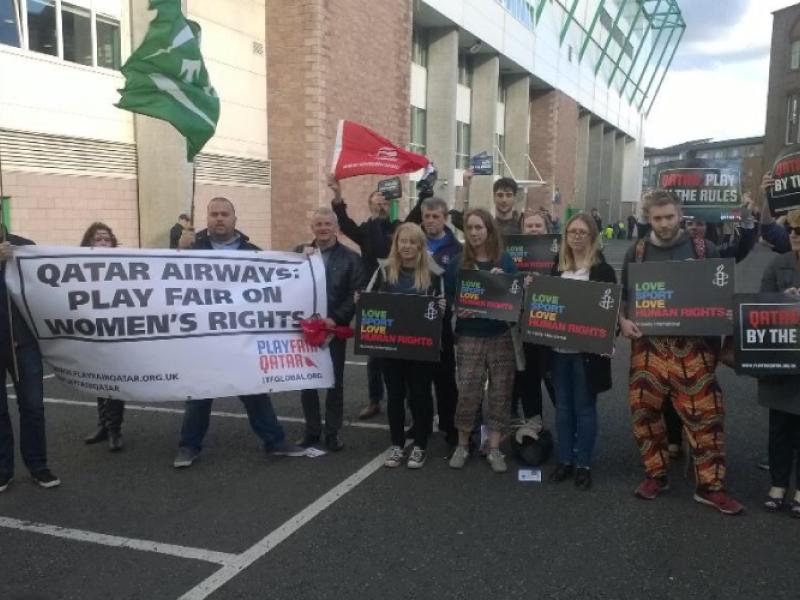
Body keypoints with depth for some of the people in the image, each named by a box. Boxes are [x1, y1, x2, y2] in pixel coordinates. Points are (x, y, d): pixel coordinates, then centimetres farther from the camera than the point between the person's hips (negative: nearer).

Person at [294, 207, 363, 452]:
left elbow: (357, 295, -6)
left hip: (335, 327, -2)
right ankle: (311, 430, 22)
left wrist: (335, 318, -16)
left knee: (335, 381, 7)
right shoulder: (300, 252, 8)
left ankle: (333, 431, 18)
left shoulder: (350, 257, 0)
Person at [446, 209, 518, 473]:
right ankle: (462, 445, 18)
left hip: (502, 336, 1)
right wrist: (457, 311, -14)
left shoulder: (505, 260, 2)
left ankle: (494, 449, 15)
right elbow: (448, 297, 5)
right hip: (470, 337, 0)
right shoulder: (457, 262, 3)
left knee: (500, 392, 4)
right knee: (467, 393, -1)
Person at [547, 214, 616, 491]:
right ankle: (565, 459, 24)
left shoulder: (603, 270, -5)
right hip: (559, 347, 5)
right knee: (563, 405, 12)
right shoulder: (557, 267, 9)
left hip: (586, 349, -4)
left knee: (584, 407, 5)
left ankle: (584, 463, 17)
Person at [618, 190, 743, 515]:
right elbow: (622, 294, 12)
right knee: (645, 409, 6)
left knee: (705, 413, -3)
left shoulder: (703, 250, 4)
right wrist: (623, 320, -6)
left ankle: (710, 486, 9)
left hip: (693, 346, -1)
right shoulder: (636, 252, 7)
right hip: (649, 345, 2)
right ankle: (656, 475, 23)